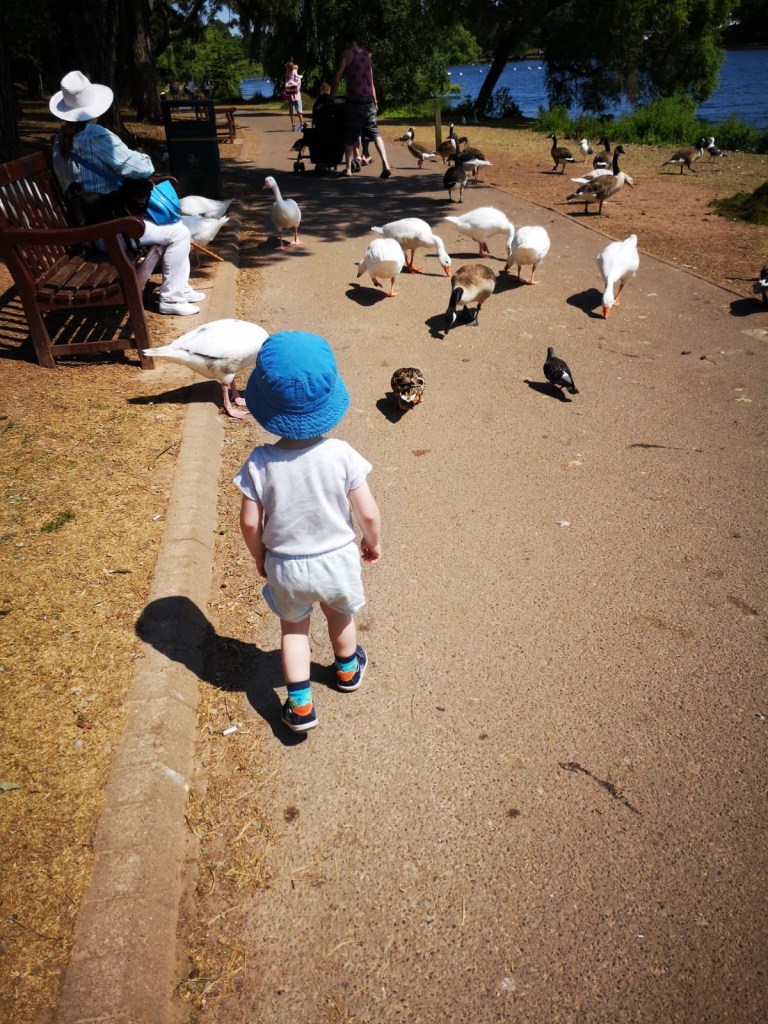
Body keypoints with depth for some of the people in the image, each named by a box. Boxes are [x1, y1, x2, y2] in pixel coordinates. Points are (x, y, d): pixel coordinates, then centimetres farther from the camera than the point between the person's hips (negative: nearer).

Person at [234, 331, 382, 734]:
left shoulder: (260, 462, -21)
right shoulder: (341, 455, -22)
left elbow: (250, 523, -13)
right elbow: (368, 513, -15)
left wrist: (260, 557, 6)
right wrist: (373, 541, 6)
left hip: (285, 566, 0)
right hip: (337, 560, 1)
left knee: (293, 627, 25)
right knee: (339, 615, 30)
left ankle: (300, 707, 26)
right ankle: (348, 670, 55)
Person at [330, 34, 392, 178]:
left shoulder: (347, 53, -2)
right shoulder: (366, 54, 16)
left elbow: (337, 78, -6)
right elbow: (371, 81, 20)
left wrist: (331, 96, 3)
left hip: (354, 100, -5)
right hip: (368, 100, 5)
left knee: (349, 136, 4)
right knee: (374, 132, 6)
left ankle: (348, 168, 7)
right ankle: (385, 165, -9)